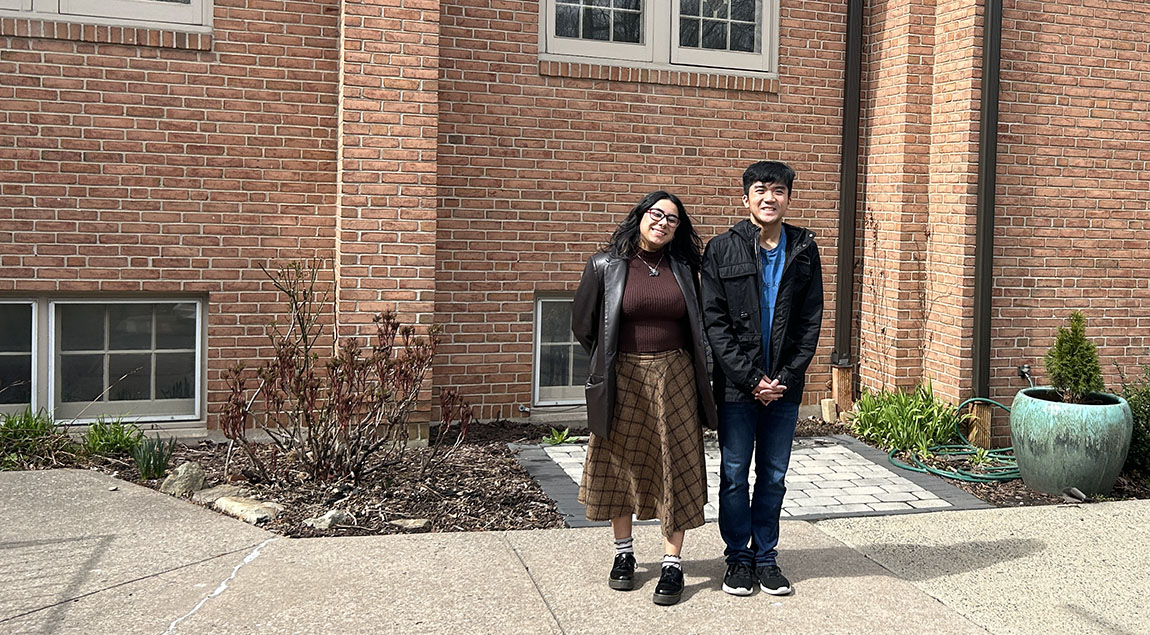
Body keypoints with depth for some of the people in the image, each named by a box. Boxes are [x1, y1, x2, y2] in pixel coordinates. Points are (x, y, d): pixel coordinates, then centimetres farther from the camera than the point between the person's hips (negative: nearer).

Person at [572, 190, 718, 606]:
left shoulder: (684, 268, 6)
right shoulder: (605, 266, -2)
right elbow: (583, 325, 7)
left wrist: (666, 361, 13)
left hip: (675, 379, 1)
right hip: (623, 378, -1)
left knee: (675, 465, 2)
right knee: (620, 464, 9)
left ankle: (672, 561, 11)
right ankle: (623, 553, 25)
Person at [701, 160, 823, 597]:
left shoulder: (804, 250, 5)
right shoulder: (722, 249, -2)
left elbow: (811, 320, 4)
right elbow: (714, 322, -6)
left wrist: (787, 377, -7)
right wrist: (751, 379, -12)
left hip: (785, 385, 2)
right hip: (736, 384, -2)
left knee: (774, 476, 10)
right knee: (734, 475, 7)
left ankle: (765, 556, 24)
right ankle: (738, 558, 21)